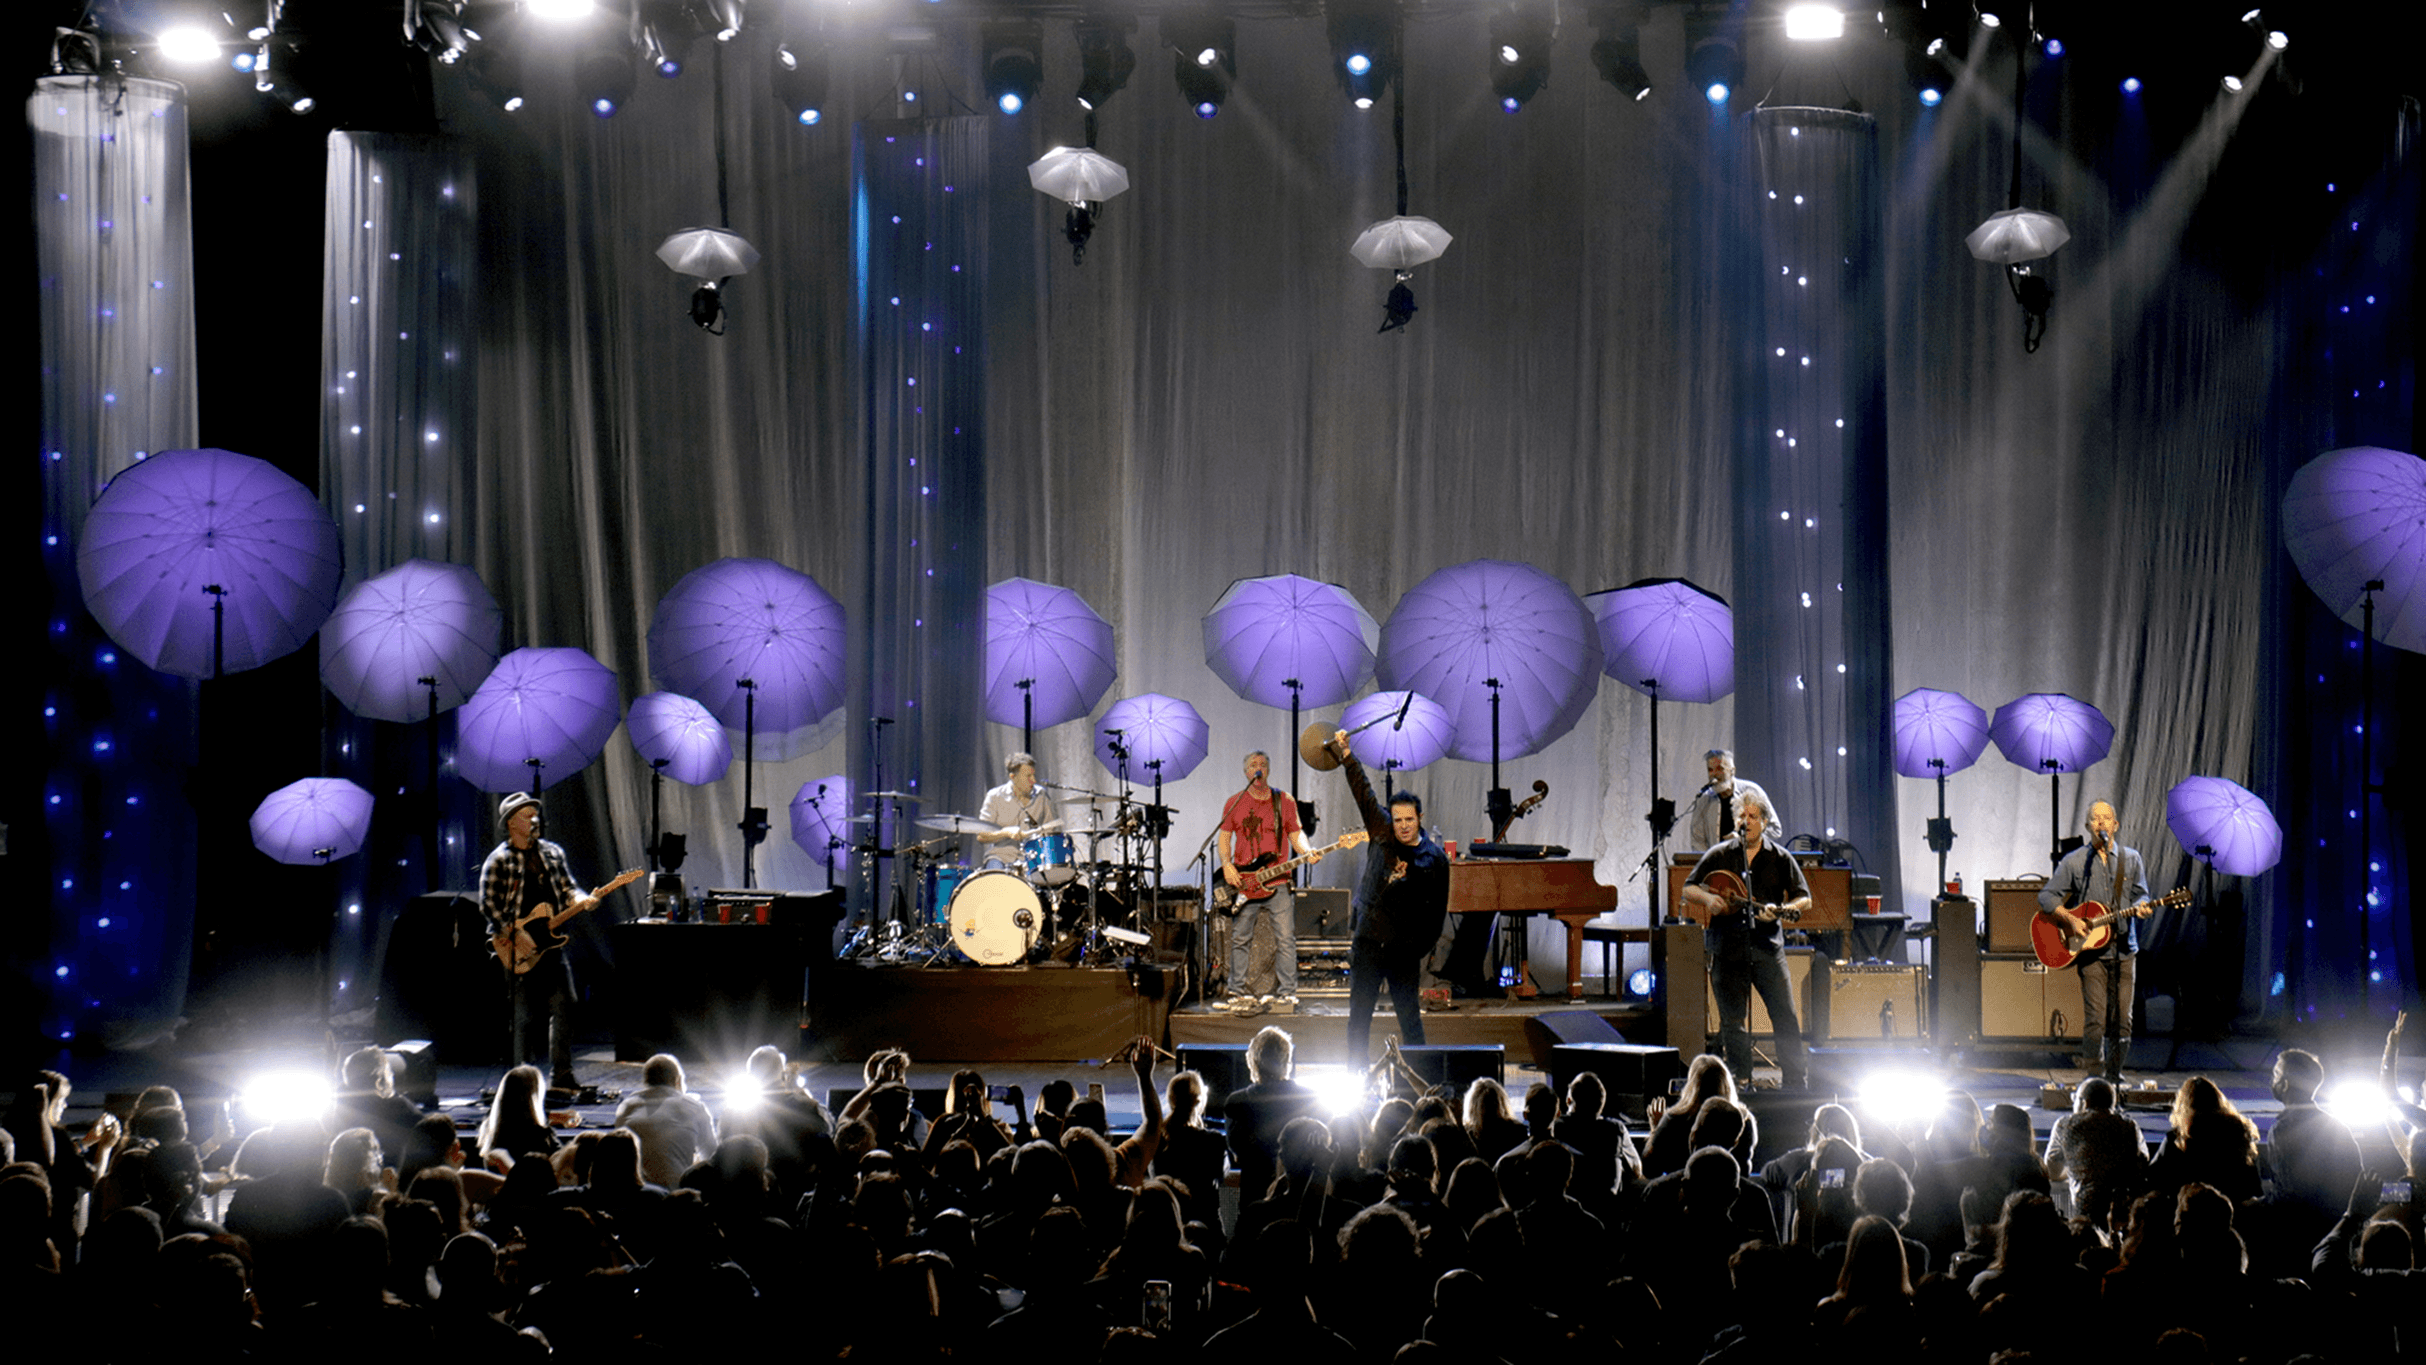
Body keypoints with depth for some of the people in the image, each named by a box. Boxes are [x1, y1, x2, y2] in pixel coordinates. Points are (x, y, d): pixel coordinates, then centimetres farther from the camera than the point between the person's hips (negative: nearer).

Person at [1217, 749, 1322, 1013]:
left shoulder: (1284, 802, 8)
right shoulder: (1234, 803, 7)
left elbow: (1296, 833, 9)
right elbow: (1223, 838, 9)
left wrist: (1307, 852, -11)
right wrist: (1227, 865, -8)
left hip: (1278, 883, 0)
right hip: (1243, 883, 0)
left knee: (1285, 939, -5)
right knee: (1240, 939, 1)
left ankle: (1286, 993, 0)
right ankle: (1238, 993, 10)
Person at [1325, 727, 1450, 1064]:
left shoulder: (1435, 859, -3)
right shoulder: (1382, 833, 1)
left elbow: (1437, 910, 2)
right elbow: (1363, 791, 1)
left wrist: (1421, 949, -2)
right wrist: (1343, 752, -2)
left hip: (1403, 948, -2)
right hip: (1367, 940, 2)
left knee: (1410, 1015, 1)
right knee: (1359, 1013, 3)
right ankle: (1356, 1071, 10)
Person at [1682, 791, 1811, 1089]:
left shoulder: (1780, 858, 6)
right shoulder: (1719, 855, 7)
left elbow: (1804, 899, 5)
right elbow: (1688, 889, 10)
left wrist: (1781, 910, -15)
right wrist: (1708, 898, -11)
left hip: (1768, 946, 0)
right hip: (1728, 948, 1)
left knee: (1787, 1018, -5)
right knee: (1732, 1021, 4)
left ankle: (1795, 1085, 3)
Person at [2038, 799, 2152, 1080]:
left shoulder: (2131, 859, 9)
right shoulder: (2074, 862, 3)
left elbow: (2140, 894, 11)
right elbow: (2046, 896, 4)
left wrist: (2140, 907, -12)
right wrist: (2070, 920, -9)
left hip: (2123, 948, 2)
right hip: (2090, 949, -2)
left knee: (2123, 1017, 2)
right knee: (2095, 1018, -10)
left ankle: (2114, 1072, 17)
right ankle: (2092, 1075, -2)